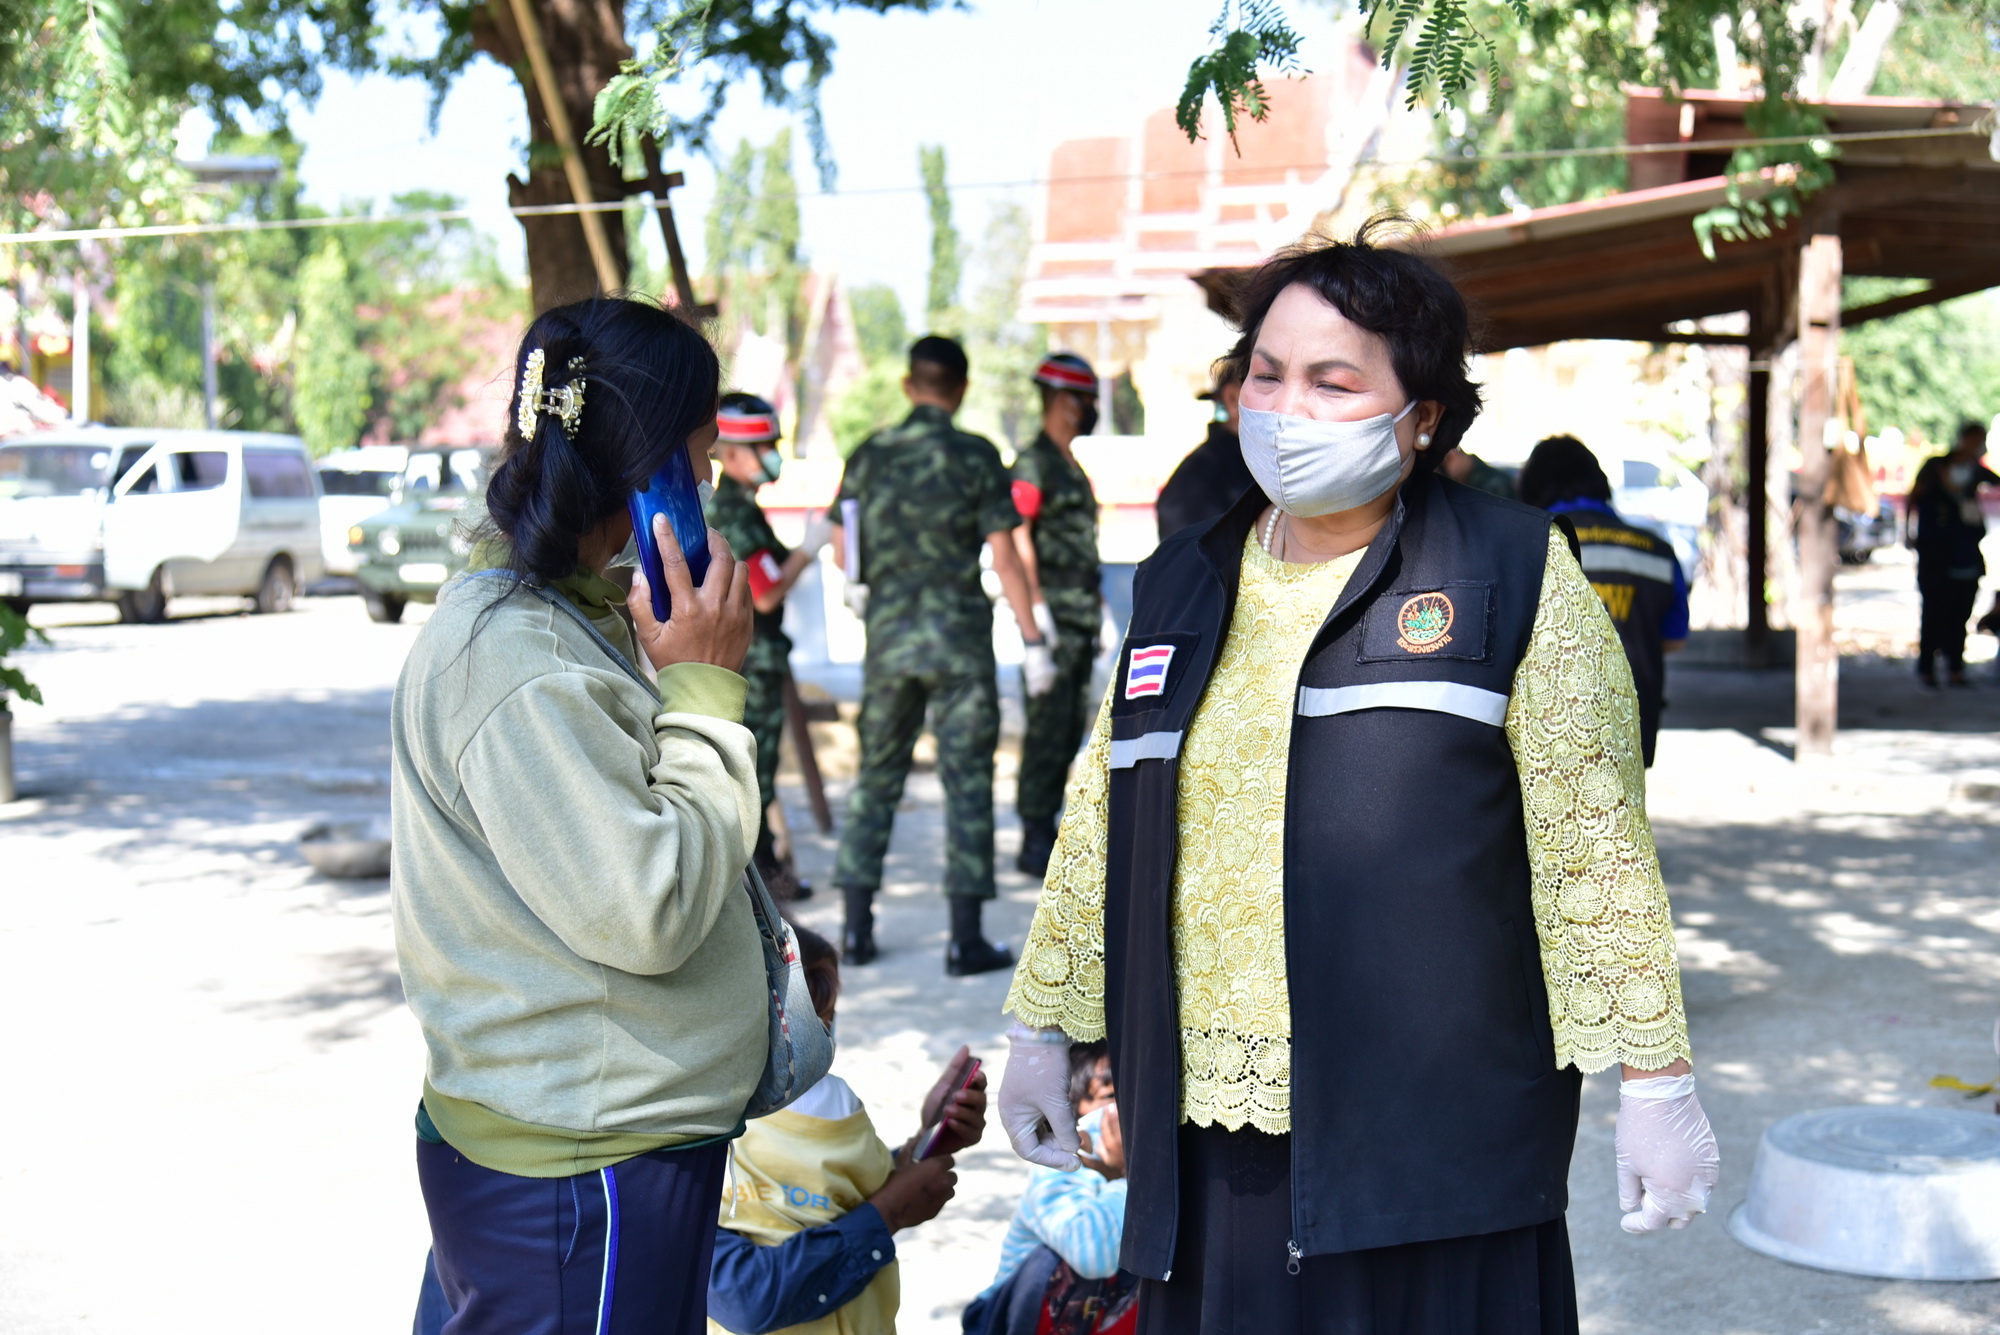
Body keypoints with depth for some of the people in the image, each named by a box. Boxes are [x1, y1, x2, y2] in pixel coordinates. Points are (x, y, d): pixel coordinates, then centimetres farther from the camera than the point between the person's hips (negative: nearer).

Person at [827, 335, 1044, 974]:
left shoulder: (868, 456, 4)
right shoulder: (975, 457, -6)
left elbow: (842, 551, 13)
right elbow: (1004, 557, -9)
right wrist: (1032, 640, -4)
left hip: (887, 635, 4)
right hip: (959, 637, -3)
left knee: (877, 777, 12)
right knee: (967, 782, 1)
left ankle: (857, 929, 14)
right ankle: (966, 940, 2)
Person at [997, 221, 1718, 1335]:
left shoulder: (1511, 573, -1)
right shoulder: (1184, 587, 12)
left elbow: (1593, 844, -3)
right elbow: (1102, 827, 19)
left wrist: (1657, 1077, -5)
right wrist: (1041, 1028, 21)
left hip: (1433, 1141, -4)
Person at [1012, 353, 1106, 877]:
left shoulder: (1075, 469, 20)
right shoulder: (1033, 464, -8)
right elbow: (1017, 539, -16)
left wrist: (1099, 606, 21)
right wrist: (1037, 609, -22)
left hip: (1081, 616, 9)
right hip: (1052, 614, -9)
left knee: (1073, 726, 10)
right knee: (1049, 725, -8)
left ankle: (1047, 830, 17)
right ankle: (1035, 841, -4)